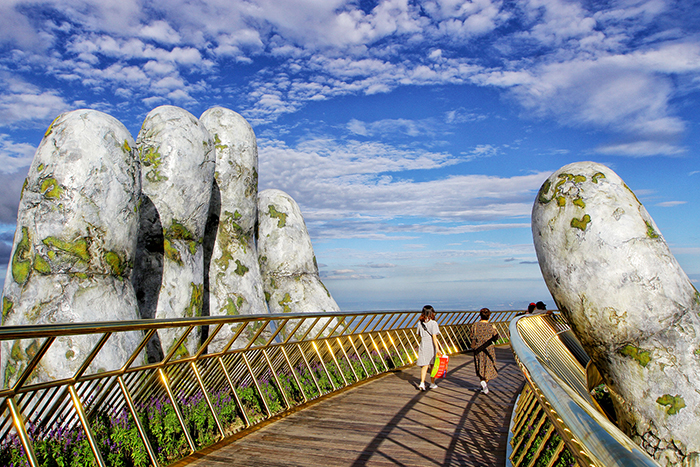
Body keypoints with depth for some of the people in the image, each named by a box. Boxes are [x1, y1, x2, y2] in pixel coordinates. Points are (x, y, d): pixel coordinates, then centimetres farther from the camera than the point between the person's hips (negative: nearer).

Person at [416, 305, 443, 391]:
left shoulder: (420, 322, 1)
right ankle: (432, 383, 24)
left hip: (423, 345, 3)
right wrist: (437, 348, -19)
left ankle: (422, 383, -12)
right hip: (432, 345, -3)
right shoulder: (433, 323, -12)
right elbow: (434, 337, -18)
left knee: (425, 365, 4)